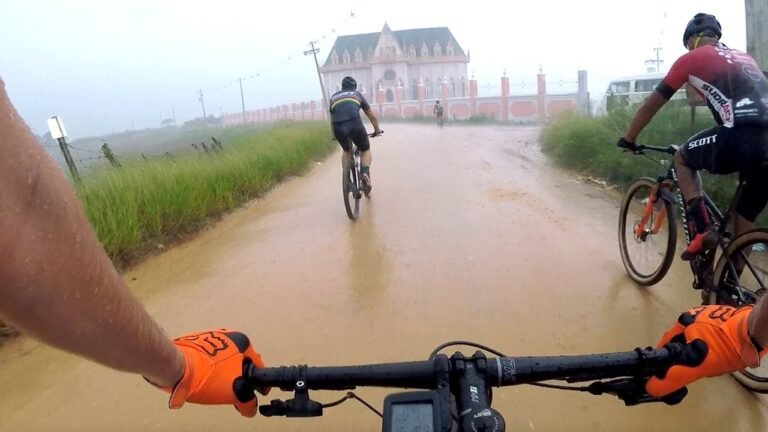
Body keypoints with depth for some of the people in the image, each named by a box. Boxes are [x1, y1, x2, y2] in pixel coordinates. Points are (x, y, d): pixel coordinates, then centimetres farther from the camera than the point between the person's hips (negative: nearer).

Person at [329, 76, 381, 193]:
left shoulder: (334, 97, 31)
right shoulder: (357, 94, 26)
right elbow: (372, 116, 31)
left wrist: (336, 135, 50)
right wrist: (377, 129, 46)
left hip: (338, 127, 2)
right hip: (355, 124, -2)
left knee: (347, 151, 30)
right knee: (365, 150, 22)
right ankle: (365, 173, -4)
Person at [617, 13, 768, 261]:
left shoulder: (692, 58, 14)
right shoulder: (744, 58, 32)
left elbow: (651, 104, 16)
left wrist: (629, 139, 29)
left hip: (740, 139, -6)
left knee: (682, 158, 22)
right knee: (745, 218, 19)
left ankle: (702, 230, 9)